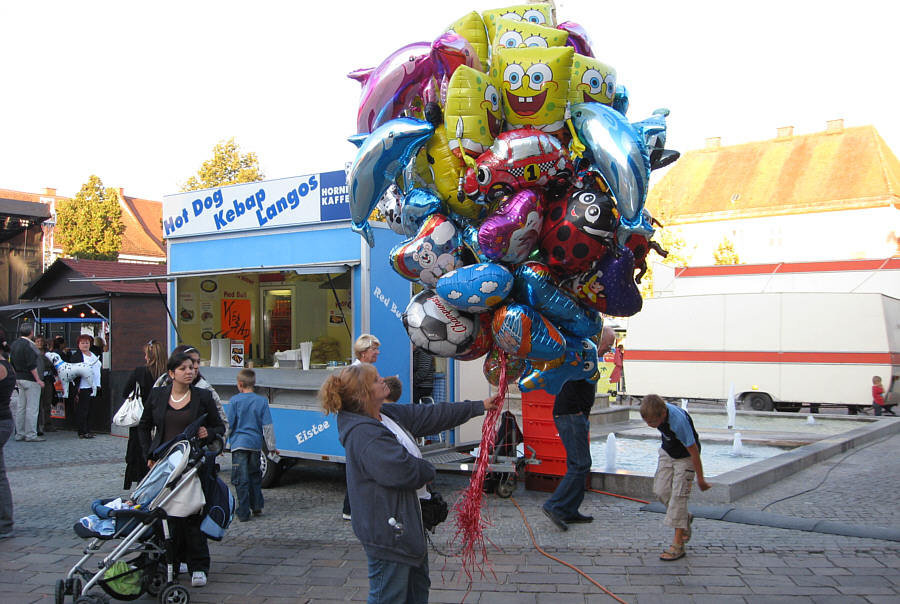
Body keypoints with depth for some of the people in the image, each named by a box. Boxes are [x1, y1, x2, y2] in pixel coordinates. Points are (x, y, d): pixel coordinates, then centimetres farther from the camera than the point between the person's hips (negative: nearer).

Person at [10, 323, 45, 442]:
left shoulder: (14, 344, 11)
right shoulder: (28, 345, -17)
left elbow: (12, 363, 18)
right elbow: (31, 365, -20)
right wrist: (38, 379, -15)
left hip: (19, 378, 9)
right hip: (30, 379, -9)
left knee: (21, 407, 12)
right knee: (32, 407, -5)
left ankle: (20, 434, 17)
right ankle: (31, 435, -3)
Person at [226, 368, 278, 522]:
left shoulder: (235, 401, -6)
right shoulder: (262, 401, 1)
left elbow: (228, 425, -4)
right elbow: (267, 426, 3)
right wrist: (271, 446, 11)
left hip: (239, 444, -3)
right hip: (256, 444, 3)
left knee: (241, 479, 0)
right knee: (255, 475, 19)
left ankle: (243, 512, 1)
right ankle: (257, 506, 22)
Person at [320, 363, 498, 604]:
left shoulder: (390, 414, 4)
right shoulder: (363, 435, -27)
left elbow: (432, 415, 9)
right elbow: (403, 470, -32)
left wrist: (479, 406, 11)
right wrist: (428, 471, -10)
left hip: (408, 522, 11)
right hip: (388, 533, -11)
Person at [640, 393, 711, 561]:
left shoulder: (678, 421, -39)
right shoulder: (656, 411, -19)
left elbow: (693, 451, -28)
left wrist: (700, 479, -19)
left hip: (685, 457, -7)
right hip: (667, 453, 7)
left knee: (678, 495, -11)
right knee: (661, 490, -1)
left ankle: (678, 544, -6)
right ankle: (685, 517, 26)